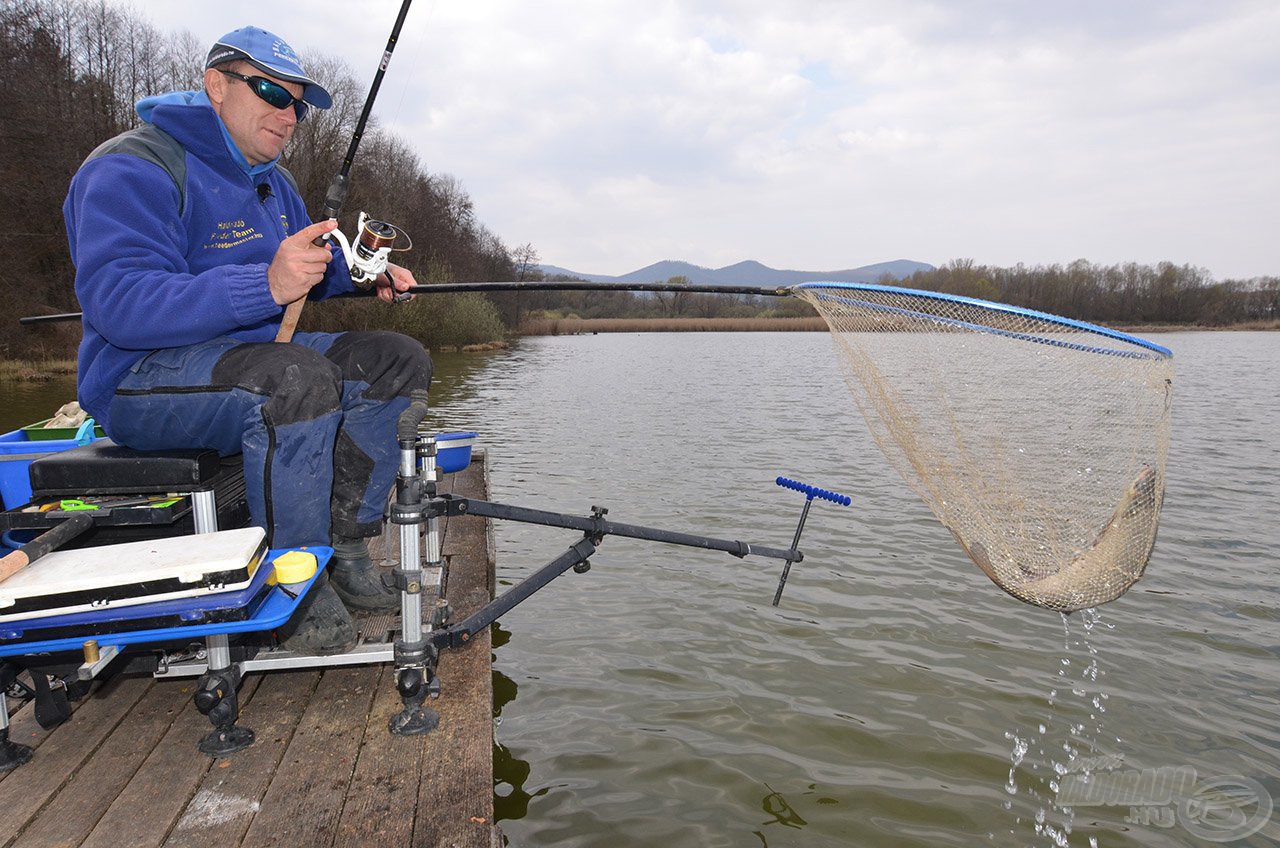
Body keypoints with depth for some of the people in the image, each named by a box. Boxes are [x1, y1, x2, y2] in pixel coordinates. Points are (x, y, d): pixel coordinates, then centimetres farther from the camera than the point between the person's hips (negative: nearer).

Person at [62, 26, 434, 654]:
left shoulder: (270, 181, 15)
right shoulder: (133, 169, -14)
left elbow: (316, 267, 29)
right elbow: (118, 302, -28)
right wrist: (265, 285, -41)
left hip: (255, 353, 9)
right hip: (141, 378, -9)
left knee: (399, 362, -2)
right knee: (298, 379, -37)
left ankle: (344, 551, -5)